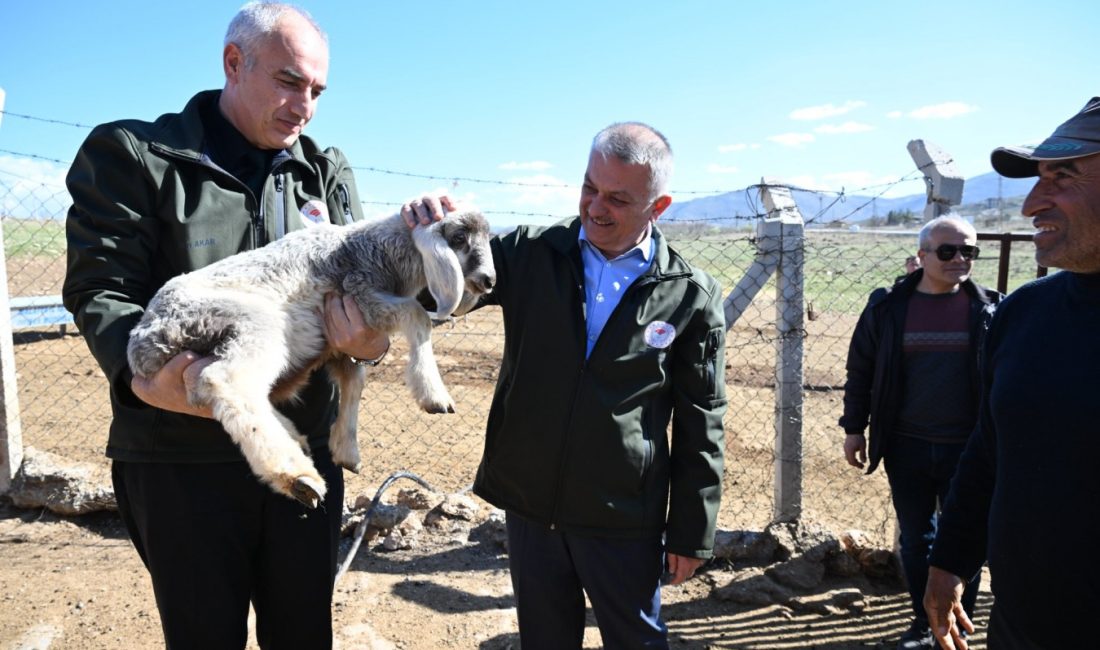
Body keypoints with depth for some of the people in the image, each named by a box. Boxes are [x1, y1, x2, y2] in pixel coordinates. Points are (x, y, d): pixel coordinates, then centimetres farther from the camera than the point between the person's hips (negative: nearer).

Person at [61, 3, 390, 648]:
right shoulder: (131, 155, -3)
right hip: (181, 458, -3)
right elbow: (101, 289, -8)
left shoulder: (329, 172, 8)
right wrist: (144, 375, -28)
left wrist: (369, 339, -20)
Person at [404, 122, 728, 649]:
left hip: (624, 519, -2)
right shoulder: (529, 254, -3)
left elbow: (699, 424, -4)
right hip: (529, 504, 3)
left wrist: (691, 532, -1)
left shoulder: (691, 296, -8)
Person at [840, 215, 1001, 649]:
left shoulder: (991, 310, -2)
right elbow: (860, 371, 4)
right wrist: (854, 428, 3)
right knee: (915, 539, 14)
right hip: (906, 448, 1)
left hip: (968, 449, 0)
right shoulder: (888, 308, -2)